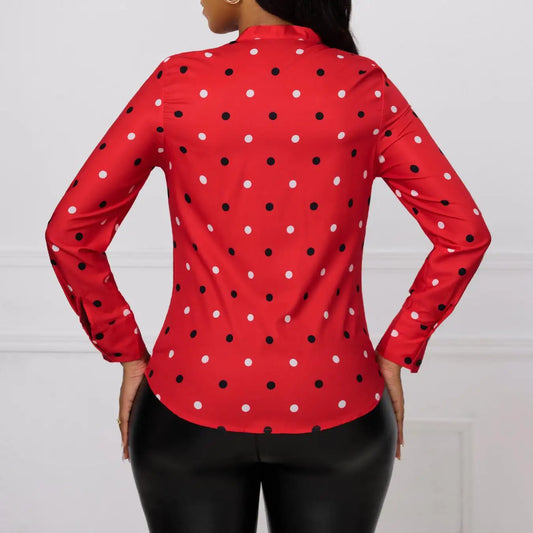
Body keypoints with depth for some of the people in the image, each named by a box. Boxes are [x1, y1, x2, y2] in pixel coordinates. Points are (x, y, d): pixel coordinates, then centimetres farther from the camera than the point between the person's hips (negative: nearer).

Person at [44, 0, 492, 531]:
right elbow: (464, 234, -6)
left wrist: (126, 351, 3)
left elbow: (69, 231, -7)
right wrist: (396, 353, 2)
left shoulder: (177, 84, -8)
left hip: (192, 407, 0)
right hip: (334, 409, 1)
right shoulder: (366, 87, -5)